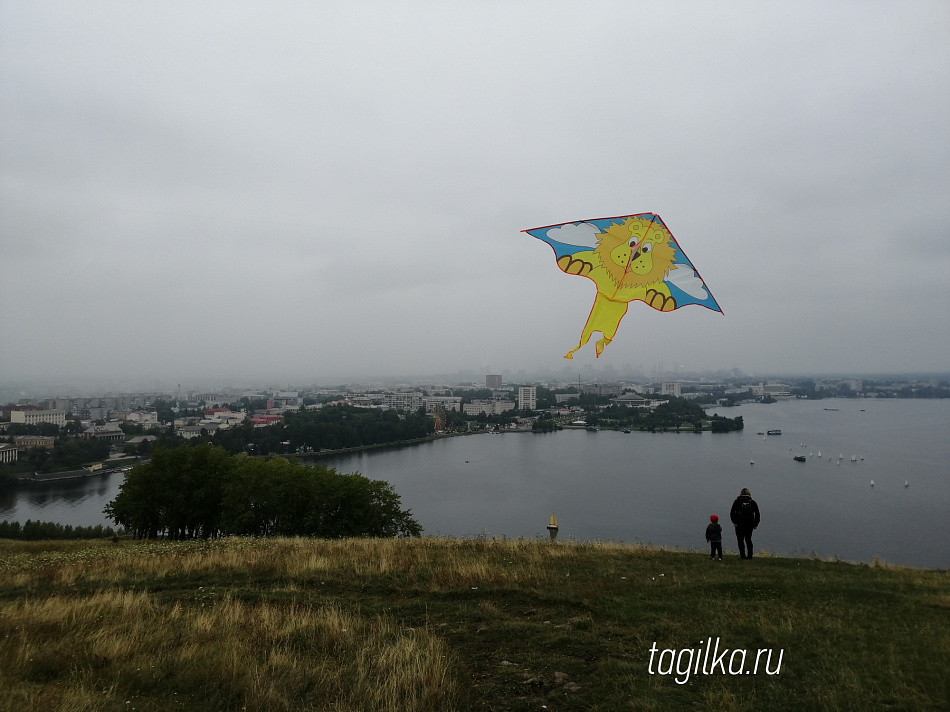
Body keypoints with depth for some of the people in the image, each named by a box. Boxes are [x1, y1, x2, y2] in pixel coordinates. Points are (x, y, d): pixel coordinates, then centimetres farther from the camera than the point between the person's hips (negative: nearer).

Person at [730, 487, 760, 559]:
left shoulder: (737, 501, -2)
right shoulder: (752, 502, 4)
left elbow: (732, 513, -6)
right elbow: (757, 514, 6)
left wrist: (734, 522, 0)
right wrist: (755, 524, 13)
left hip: (740, 524, -3)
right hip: (750, 525, 3)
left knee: (740, 540, 3)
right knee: (748, 539, 14)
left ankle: (742, 555, -3)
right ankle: (749, 555, 13)